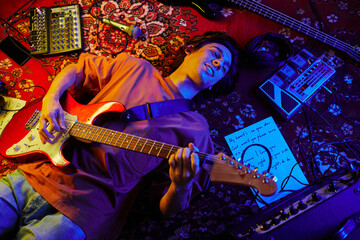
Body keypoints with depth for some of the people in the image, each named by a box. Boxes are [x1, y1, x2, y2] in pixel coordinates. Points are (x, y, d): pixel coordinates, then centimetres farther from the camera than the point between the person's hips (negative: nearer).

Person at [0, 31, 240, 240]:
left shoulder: (195, 130, 1)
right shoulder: (135, 67, 10)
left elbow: (168, 210, -1)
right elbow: (77, 69, 20)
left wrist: (180, 188, -24)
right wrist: (51, 99, 1)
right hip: (36, 173, 4)